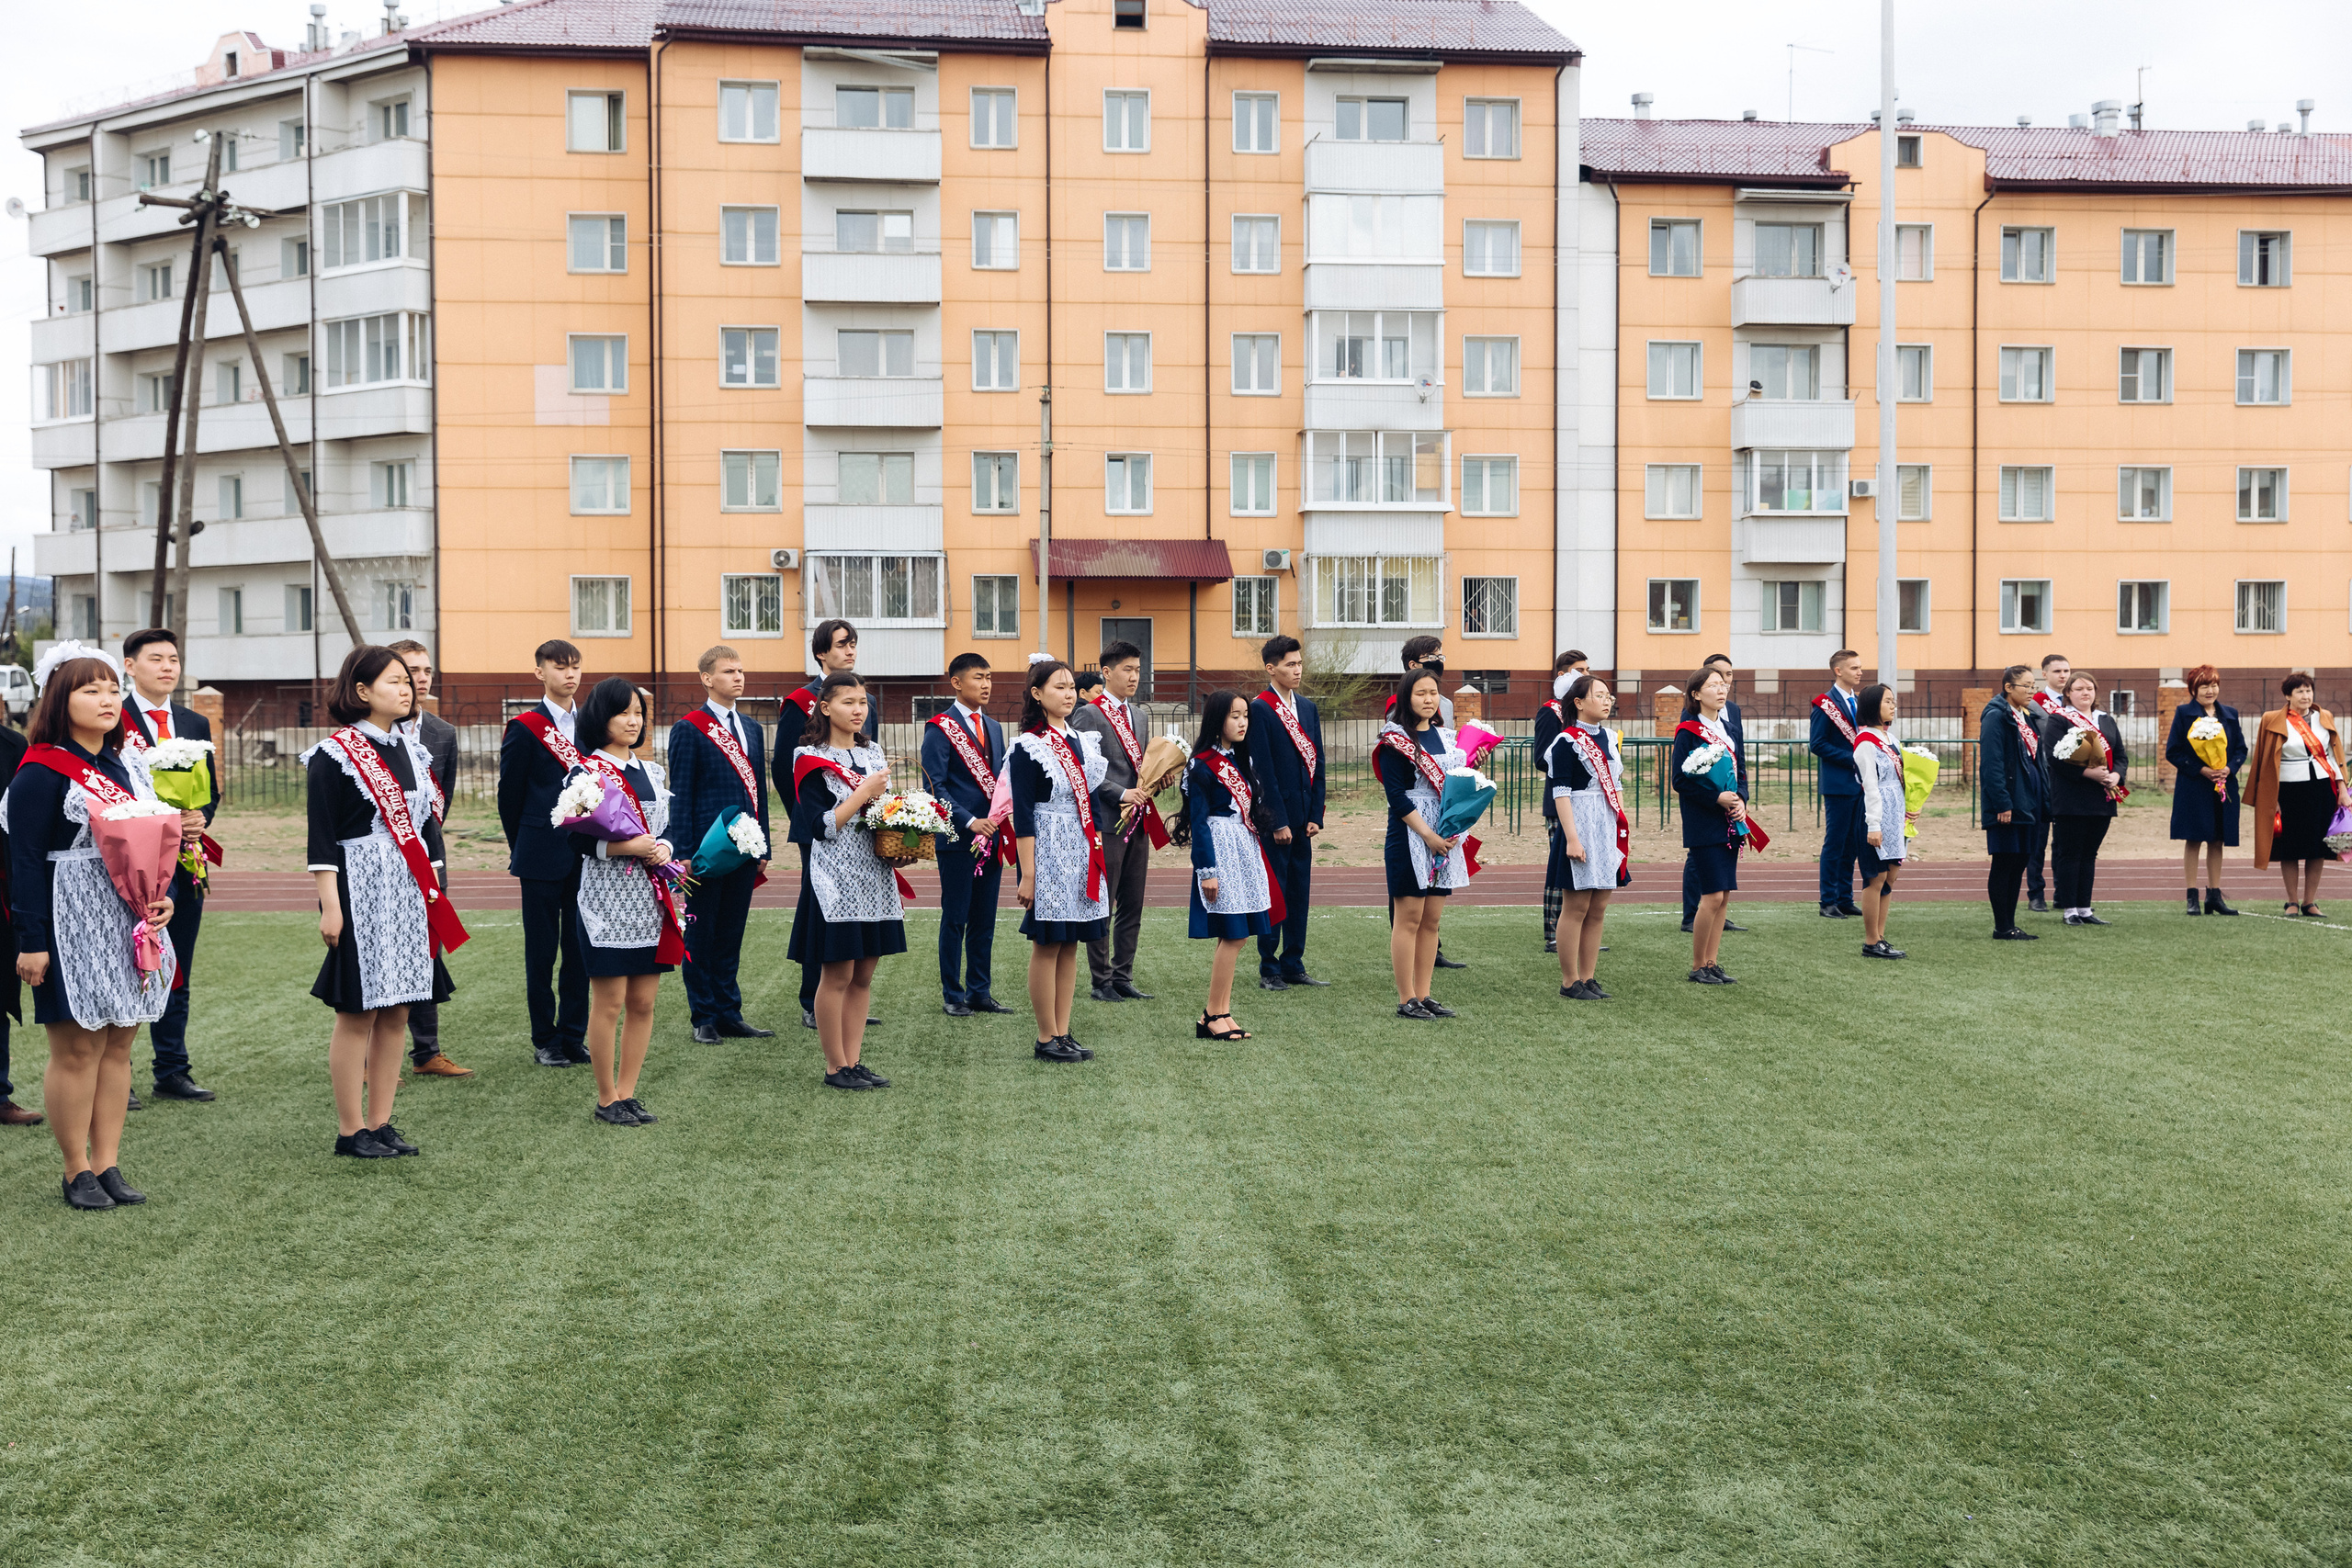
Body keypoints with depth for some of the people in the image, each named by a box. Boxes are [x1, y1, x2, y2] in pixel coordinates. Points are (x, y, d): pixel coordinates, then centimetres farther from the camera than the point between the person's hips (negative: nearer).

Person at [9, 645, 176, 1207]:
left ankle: (108, 1165, 18)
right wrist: (31, 943, -14)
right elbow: (25, 861, -11)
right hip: (73, 925, -7)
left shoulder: (130, 764, 11)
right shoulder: (41, 773, -9)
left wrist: (164, 895, 0)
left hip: (132, 924, 7)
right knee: (76, 1050, 0)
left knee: (118, 1045, 10)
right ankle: (77, 1172, 11)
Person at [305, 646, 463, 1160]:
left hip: (410, 892, 7)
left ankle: (380, 1124, 16)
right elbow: (322, 835, -10)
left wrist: (432, 888, 16)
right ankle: (350, 1131, 7)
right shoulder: (335, 754, -7)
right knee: (358, 1014, -2)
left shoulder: (411, 750, 14)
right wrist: (329, 905, -15)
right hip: (361, 890, -7)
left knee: (397, 1013, 8)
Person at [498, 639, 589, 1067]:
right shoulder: (524, 728, -3)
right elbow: (509, 794, 2)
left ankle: (574, 1036, 15)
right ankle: (545, 1041, 12)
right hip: (543, 858, -4)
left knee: (581, 950, 7)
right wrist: (522, 849, 8)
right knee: (541, 952, 4)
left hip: (586, 854, 4)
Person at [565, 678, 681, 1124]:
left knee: (643, 1003, 7)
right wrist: (624, 847, -22)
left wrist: (663, 848, -4)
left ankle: (627, 1093, 16)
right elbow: (577, 838, -9)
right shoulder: (585, 772, -3)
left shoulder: (651, 772, 15)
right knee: (609, 1003, 0)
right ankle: (606, 1099, 11)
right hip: (608, 900, -6)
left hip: (652, 899, 6)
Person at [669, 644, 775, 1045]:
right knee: (700, 936, 4)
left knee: (731, 936, 11)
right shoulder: (689, 729, -4)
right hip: (706, 848, -6)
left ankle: (729, 1015, 19)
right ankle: (703, 1019, 12)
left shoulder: (753, 728, 14)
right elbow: (680, 796, -7)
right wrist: (685, 853, -12)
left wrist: (763, 847, 12)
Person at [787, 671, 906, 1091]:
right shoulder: (812, 759, -6)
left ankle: (854, 1061, 16)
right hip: (836, 878, -6)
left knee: (863, 975, 9)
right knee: (837, 975, -1)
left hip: (873, 874, 6)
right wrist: (865, 792, -15)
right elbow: (822, 827, -14)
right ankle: (835, 1067, 8)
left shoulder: (872, 754, 13)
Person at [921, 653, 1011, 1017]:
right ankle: (952, 996, 9)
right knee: (955, 919, 1)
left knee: (984, 920, 10)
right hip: (957, 838, -6)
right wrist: (970, 822, -18)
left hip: (992, 837, 6)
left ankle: (979, 992, 18)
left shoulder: (994, 728, 15)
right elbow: (935, 786, -11)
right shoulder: (940, 728, -6)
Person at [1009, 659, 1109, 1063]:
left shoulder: (1082, 741, 12)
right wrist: (1027, 874, -16)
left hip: (1082, 853, 7)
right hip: (1048, 851, -7)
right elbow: (1022, 815, -12)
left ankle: (1063, 1034, 14)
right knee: (1047, 945, -1)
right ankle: (1046, 1039, 7)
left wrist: (1097, 857, 14)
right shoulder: (1028, 747, -9)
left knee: (1070, 944, 9)